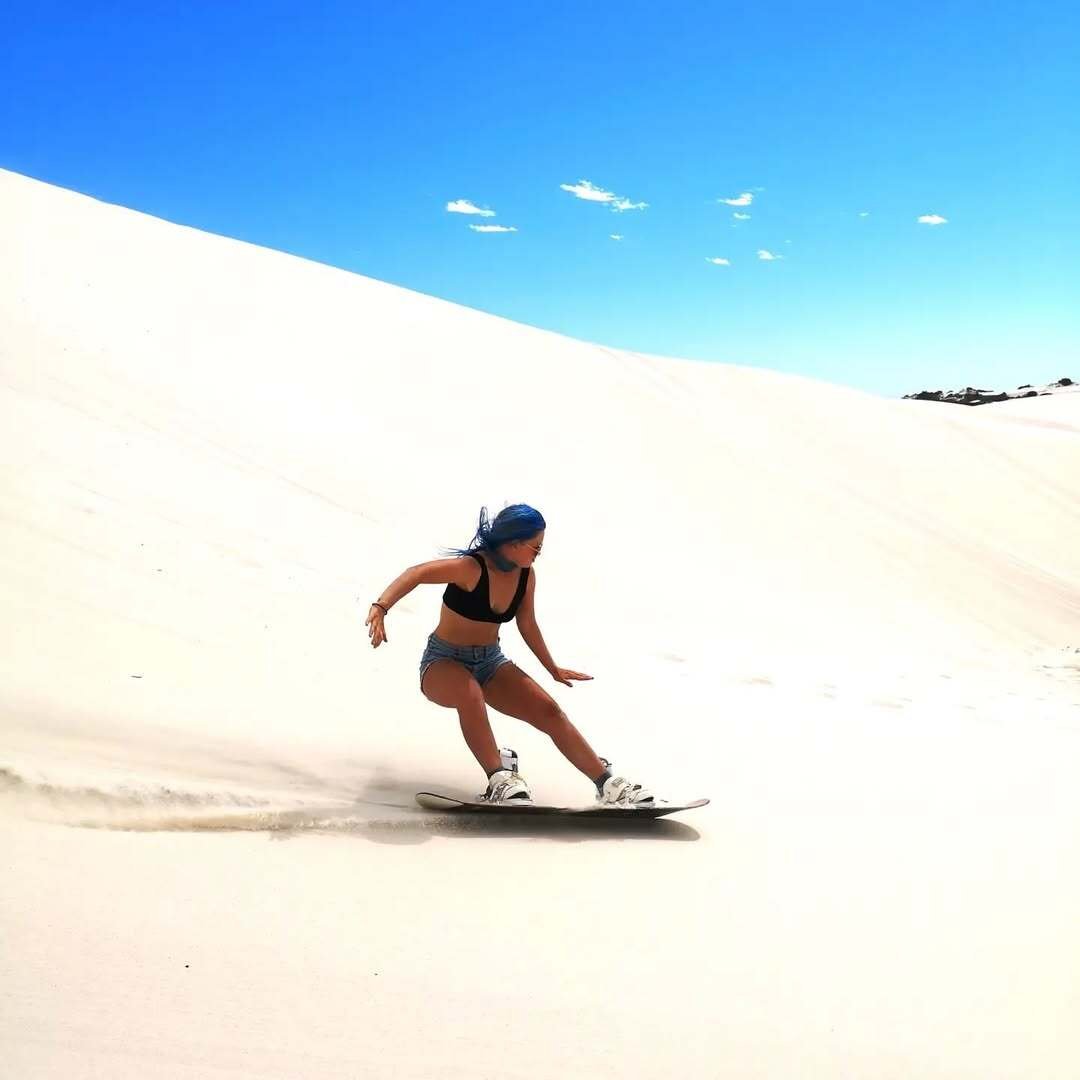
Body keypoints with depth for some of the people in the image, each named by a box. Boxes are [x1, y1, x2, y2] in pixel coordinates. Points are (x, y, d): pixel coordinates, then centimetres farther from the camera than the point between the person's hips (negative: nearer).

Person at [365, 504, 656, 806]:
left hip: (490, 662, 6)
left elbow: (527, 626, 12)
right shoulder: (472, 568, -24)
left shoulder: (526, 575, -3)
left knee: (548, 710, -11)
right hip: (444, 662, -6)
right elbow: (416, 574, -34)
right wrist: (380, 609, -50)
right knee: (470, 693, -41)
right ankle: (499, 781, -35)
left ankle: (609, 786, -7)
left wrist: (554, 669, 22)